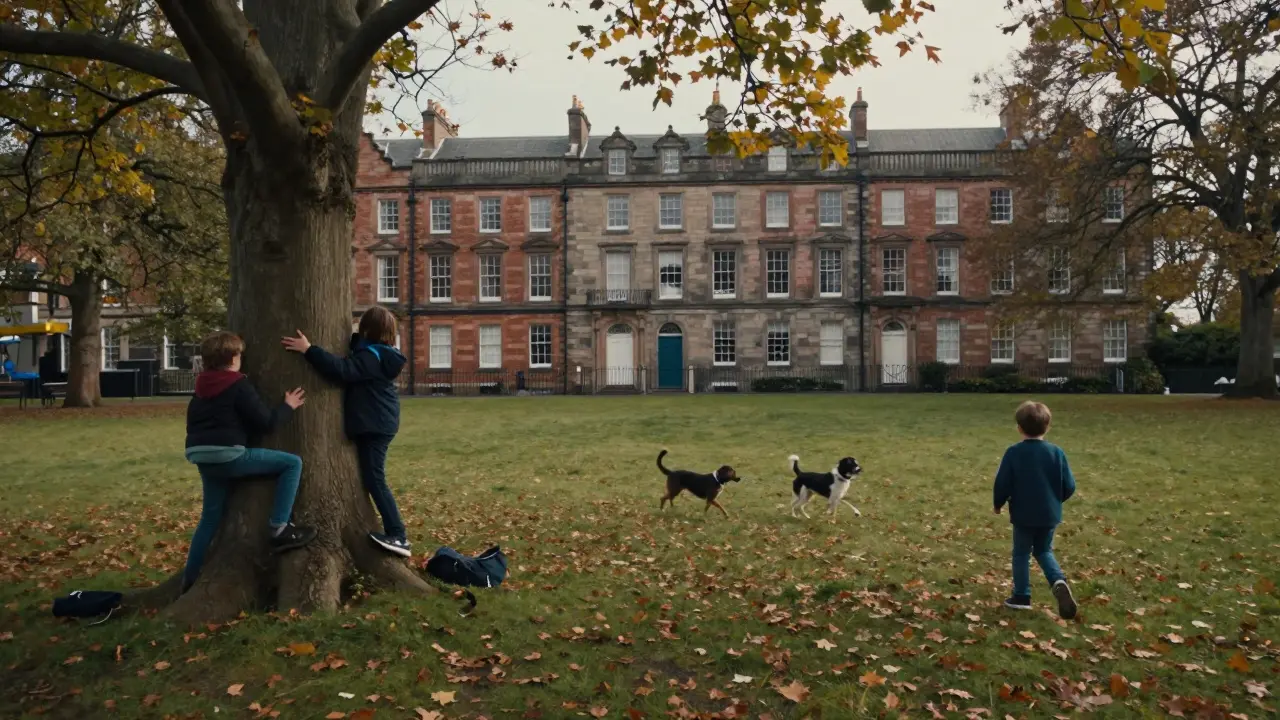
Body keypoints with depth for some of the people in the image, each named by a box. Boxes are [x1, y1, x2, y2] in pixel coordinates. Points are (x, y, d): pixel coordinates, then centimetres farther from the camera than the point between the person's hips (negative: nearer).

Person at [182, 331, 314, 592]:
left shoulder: (201, 389, 17)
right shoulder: (238, 386, -8)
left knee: (211, 516, 20)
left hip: (203, 456, 9)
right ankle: (279, 530, -8)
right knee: (292, 463, -5)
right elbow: (266, 422, -9)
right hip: (227, 454, -9)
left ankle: (190, 578, 24)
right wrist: (288, 406, 7)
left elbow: (193, 422, 26)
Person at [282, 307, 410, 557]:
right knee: (369, 477, 20)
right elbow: (350, 364, 25)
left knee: (374, 480, -12)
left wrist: (308, 349, -31)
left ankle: (398, 536, -14)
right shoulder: (379, 353, 13)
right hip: (379, 423, 11)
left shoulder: (372, 356, -19)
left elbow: (342, 370, -32)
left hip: (374, 425, -11)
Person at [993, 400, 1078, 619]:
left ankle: (1022, 596, 17)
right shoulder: (1056, 452, -6)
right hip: (1050, 514, 3)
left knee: (1021, 554, 12)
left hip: (1023, 515, -3)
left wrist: (998, 504, 7)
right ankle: (1059, 581, -3)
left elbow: (1002, 484, -11)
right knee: (1044, 551, 21)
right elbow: (1069, 486, -2)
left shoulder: (1013, 453, -13)